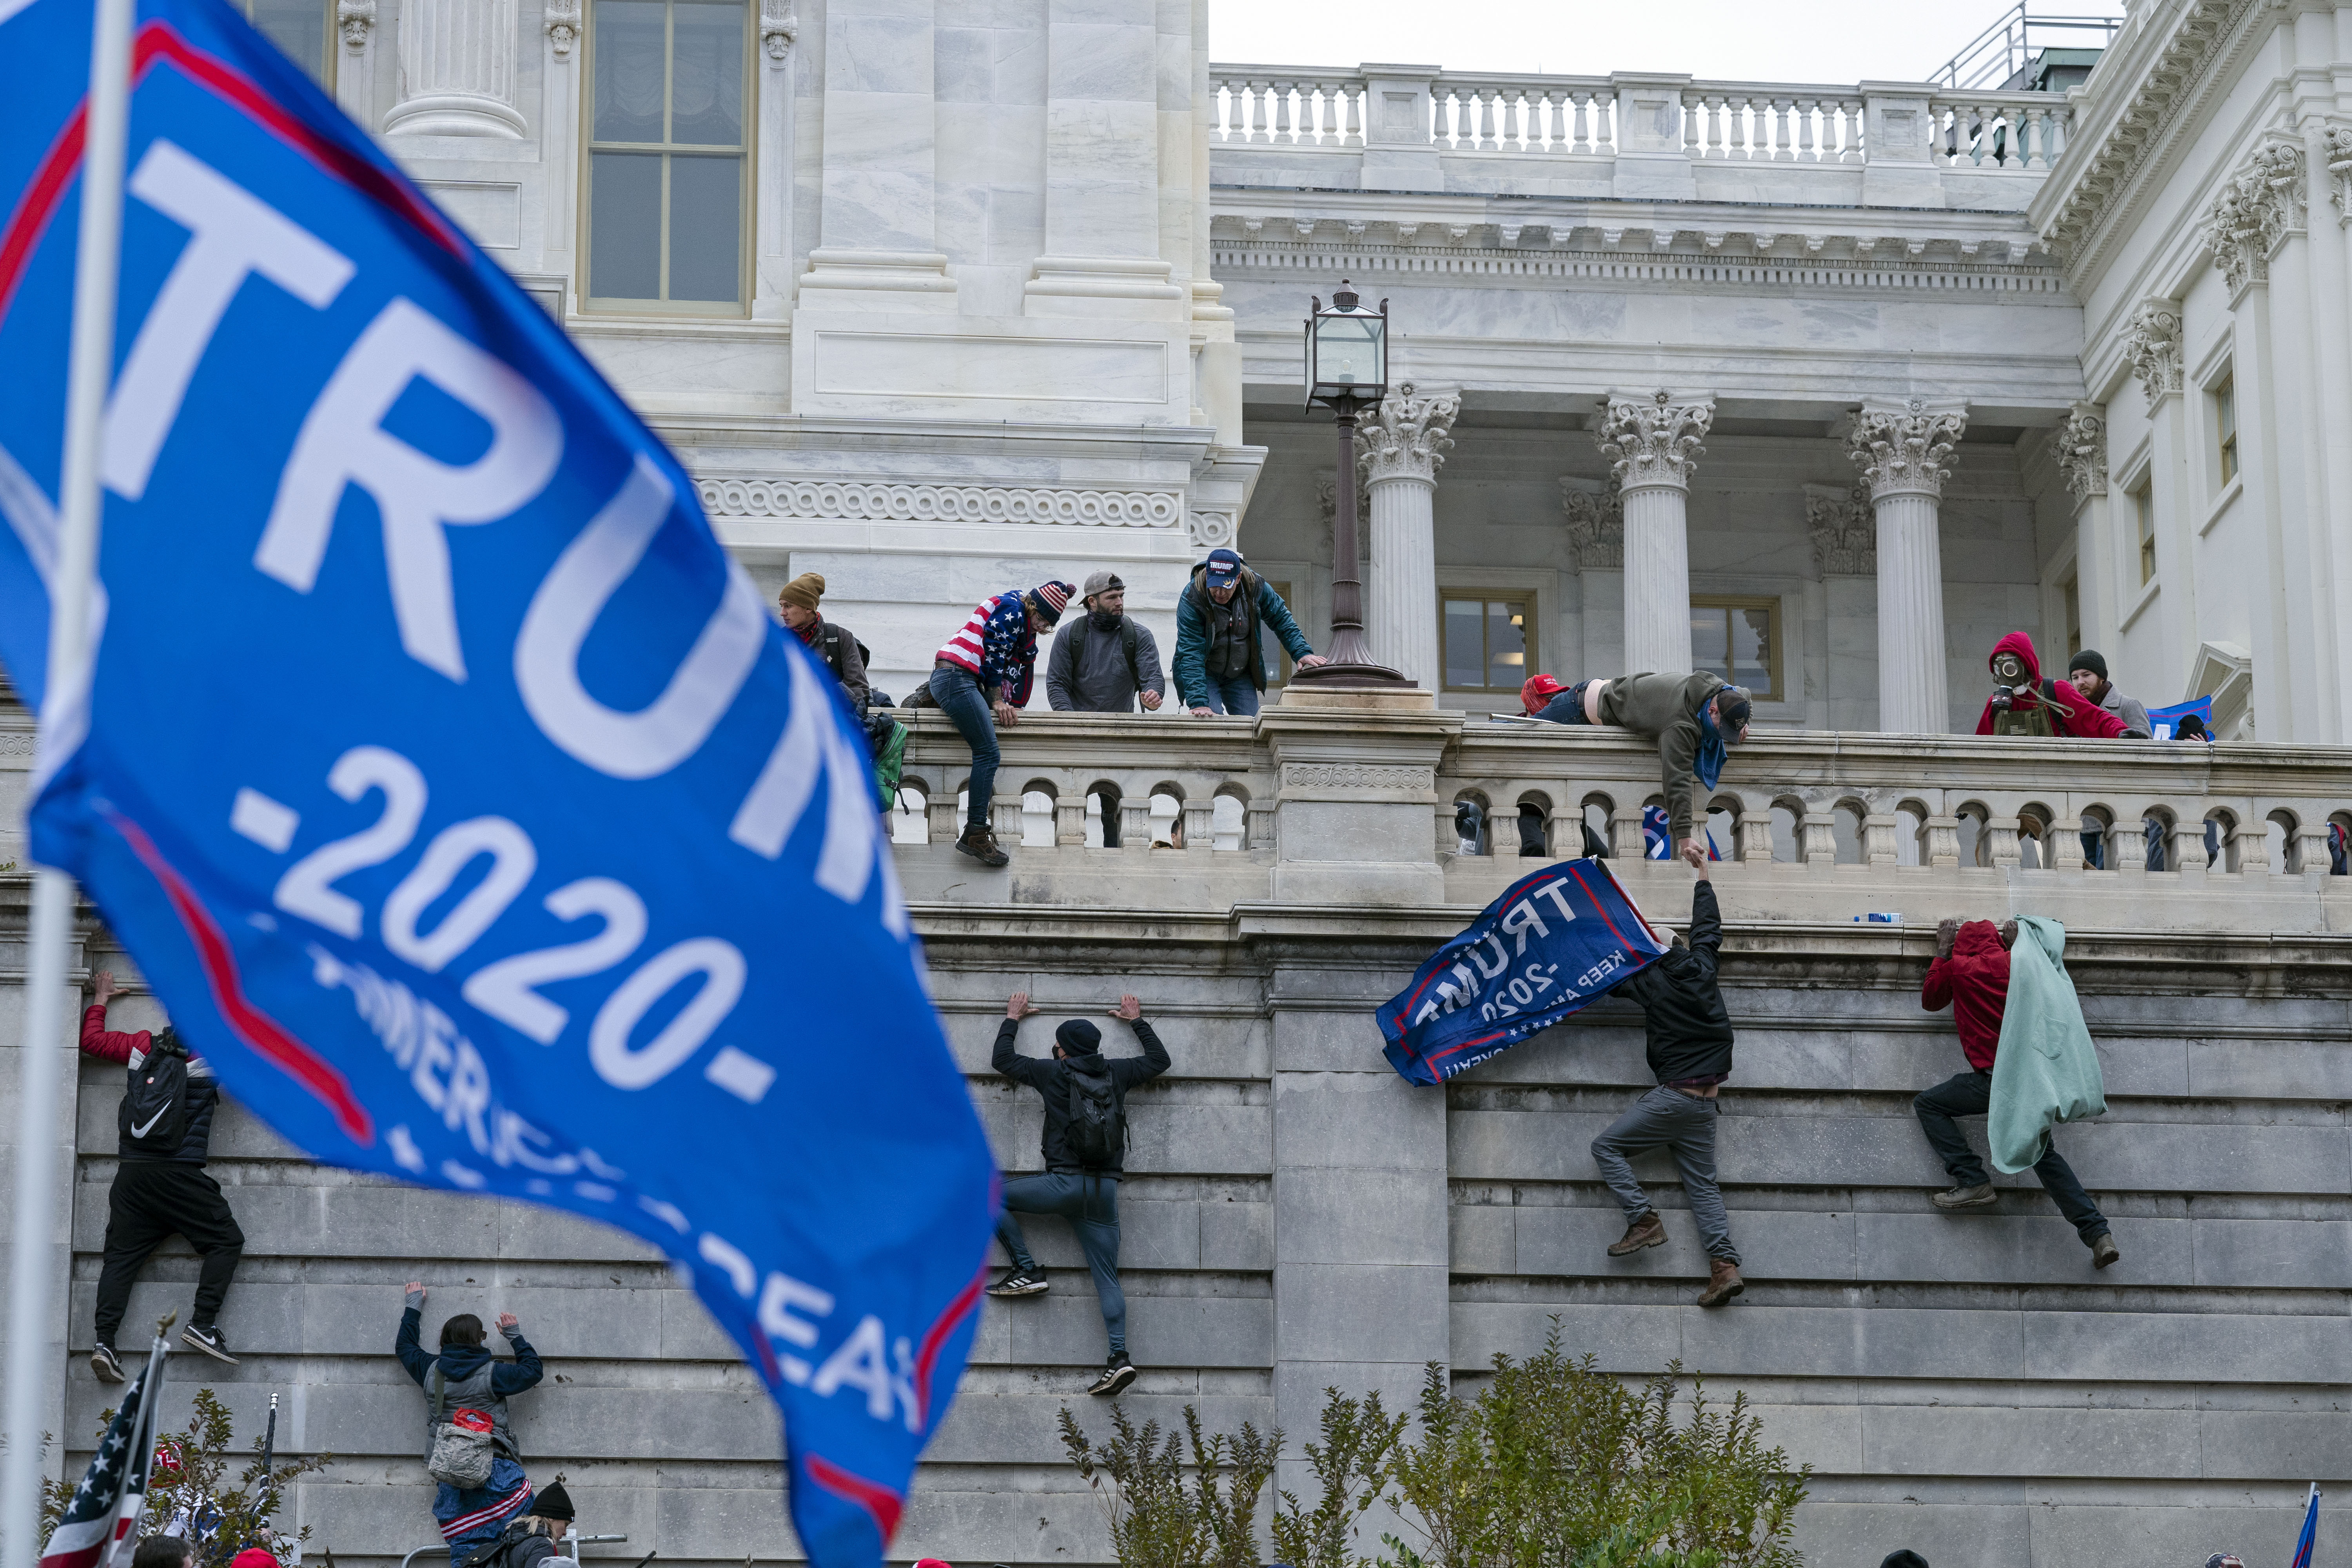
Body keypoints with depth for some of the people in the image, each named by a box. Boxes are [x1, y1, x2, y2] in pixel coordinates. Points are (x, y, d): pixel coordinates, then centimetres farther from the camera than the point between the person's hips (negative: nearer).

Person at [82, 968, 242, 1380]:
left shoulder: (143, 1045, 11)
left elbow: (92, 1039, 24)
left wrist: (100, 998, 39)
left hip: (132, 1174, 4)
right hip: (180, 1175, -4)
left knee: (121, 1256, 5)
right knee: (226, 1240, 6)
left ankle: (104, 1340, -9)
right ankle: (203, 1325, -7)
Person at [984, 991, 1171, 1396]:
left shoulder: (1054, 1073, 1)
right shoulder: (1116, 1072, 10)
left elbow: (1003, 1060, 14)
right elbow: (1160, 1061, 28)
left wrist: (1012, 1019, 29)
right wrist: (1137, 1021, 39)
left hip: (1064, 1183, -5)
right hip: (1106, 1190, 5)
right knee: (1107, 1276, 4)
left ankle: (1027, 1271, 2)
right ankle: (1119, 1357, -10)